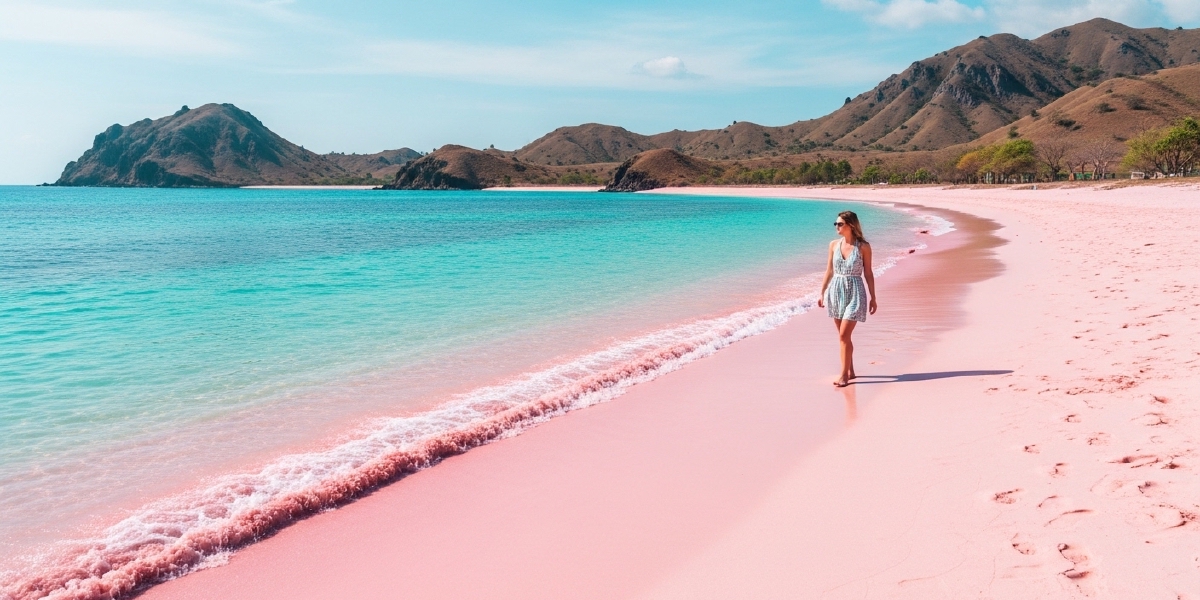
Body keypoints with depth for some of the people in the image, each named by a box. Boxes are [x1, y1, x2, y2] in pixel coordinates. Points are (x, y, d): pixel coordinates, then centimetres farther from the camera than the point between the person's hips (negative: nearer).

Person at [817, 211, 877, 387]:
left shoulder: (863, 247, -5)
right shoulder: (834, 245, 5)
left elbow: (868, 273, -1)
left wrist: (873, 298, 0)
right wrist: (822, 293, 10)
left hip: (855, 293, -4)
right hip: (836, 291, 5)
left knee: (844, 335, -11)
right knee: (844, 335, 11)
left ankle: (844, 375, -5)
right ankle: (850, 371, 23)